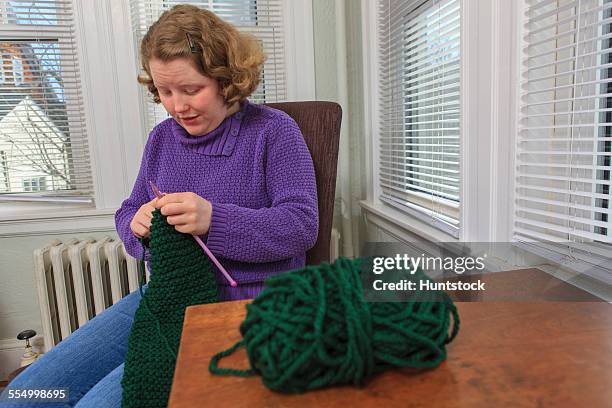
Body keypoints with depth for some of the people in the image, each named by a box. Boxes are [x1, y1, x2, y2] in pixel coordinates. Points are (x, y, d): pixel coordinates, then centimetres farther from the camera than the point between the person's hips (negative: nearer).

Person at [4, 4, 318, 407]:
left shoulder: (273, 130, -4)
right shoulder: (162, 136, 13)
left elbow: (302, 225, -12)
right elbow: (127, 212, 20)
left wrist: (214, 219, -26)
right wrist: (138, 223, -6)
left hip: (241, 305, -6)